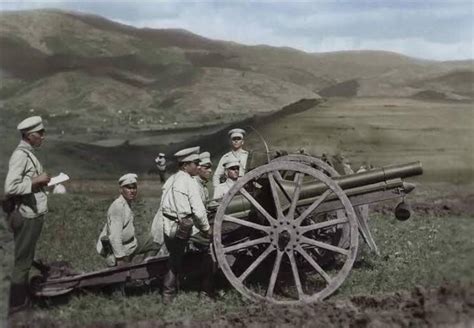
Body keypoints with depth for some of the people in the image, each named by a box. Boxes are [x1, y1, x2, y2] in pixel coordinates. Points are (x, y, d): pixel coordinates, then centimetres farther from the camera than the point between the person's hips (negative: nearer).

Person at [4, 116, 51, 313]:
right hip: (26, 216, -10)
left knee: (26, 258, 19)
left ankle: (22, 296, 31)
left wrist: (43, 181, 7)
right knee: (21, 260, 0)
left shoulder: (28, 154, 12)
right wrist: (36, 180, -21)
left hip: (33, 214, 10)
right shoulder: (20, 155, -19)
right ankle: (15, 303, 10)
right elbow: (10, 187, -27)